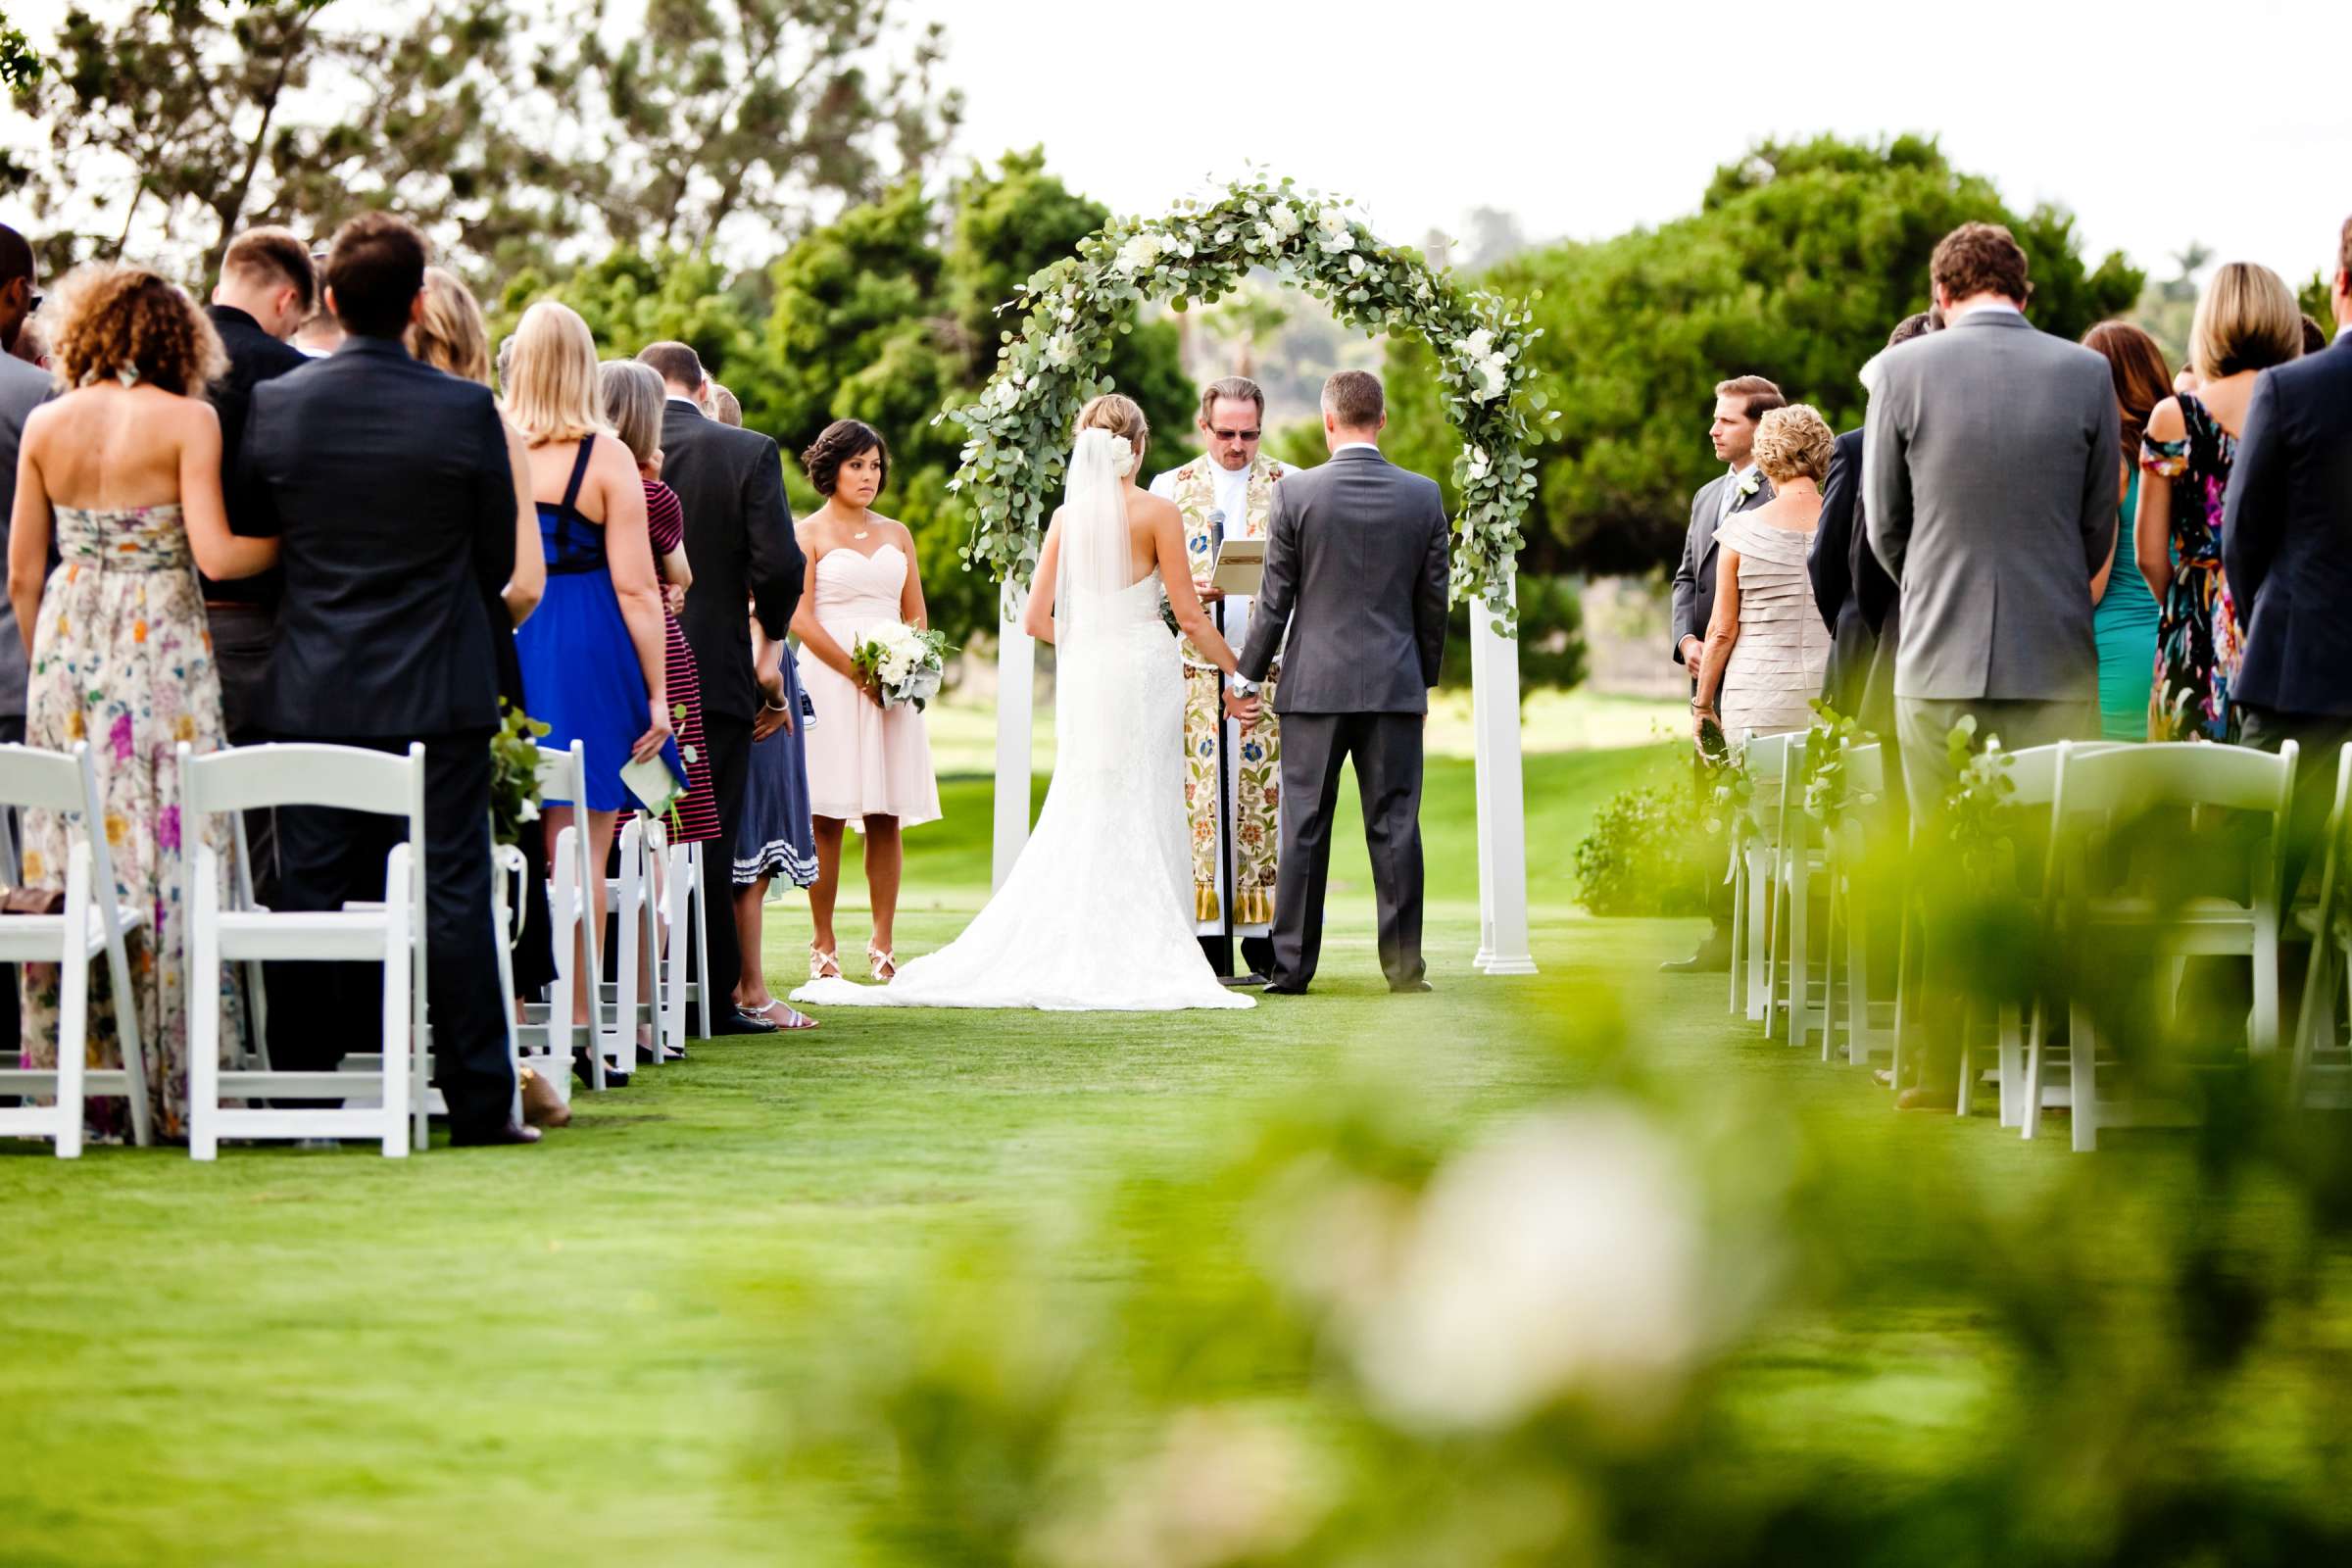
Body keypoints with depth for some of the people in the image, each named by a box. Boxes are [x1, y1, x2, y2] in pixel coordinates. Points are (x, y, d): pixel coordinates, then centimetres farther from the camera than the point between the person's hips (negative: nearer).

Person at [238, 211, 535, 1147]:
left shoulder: (275, 406, -3)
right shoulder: (467, 412, -9)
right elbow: (498, 561, -1)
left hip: (313, 694, 2)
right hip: (440, 698, -2)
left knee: (308, 895, 8)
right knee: (453, 896, 1)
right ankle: (479, 1103, 2)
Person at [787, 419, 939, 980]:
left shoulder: (896, 535, 16)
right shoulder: (809, 534, 2)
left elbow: (917, 616, 16)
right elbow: (800, 618, -6)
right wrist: (859, 673, -13)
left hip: (893, 684, 4)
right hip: (828, 682, -4)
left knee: (887, 818, 0)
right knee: (826, 818, -5)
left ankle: (882, 944, 3)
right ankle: (823, 945, -1)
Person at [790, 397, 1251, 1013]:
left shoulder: (1067, 517, 4)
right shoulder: (1157, 513, -8)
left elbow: (1036, 619, 3)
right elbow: (1190, 616, -8)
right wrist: (1238, 672, 5)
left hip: (1084, 670, 4)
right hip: (1144, 669, -4)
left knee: (1079, 811, 10)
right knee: (1141, 813, 0)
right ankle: (1137, 955, -1)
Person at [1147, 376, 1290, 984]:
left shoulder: (1289, 488, 9)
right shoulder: (1170, 488, 12)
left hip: (1269, 666, -1)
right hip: (1196, 666, 1)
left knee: (1264, 803, -5)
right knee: (1200, 801, -4)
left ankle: (1264, 949, -3)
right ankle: (1210, 950, -2)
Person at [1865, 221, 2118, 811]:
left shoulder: (1901, 369, -2)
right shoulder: (2088, 372, 1)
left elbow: (1883, 525, 6)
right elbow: (2100, 524, 8)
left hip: (1939, 661, 0)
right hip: (2055, 666, 0)